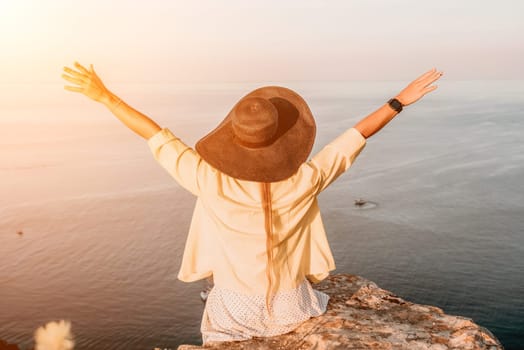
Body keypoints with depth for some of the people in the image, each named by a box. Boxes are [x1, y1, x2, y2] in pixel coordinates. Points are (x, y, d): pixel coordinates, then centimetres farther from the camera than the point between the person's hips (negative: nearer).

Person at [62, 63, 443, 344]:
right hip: (288, 310, 1)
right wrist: (400, 100, 0)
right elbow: (354, 138, -12)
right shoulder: (303, 181, -22)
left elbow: (159, 138, -15)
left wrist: (104, 95, -5)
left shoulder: (211, 181, -23)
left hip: (233, 311, -1)